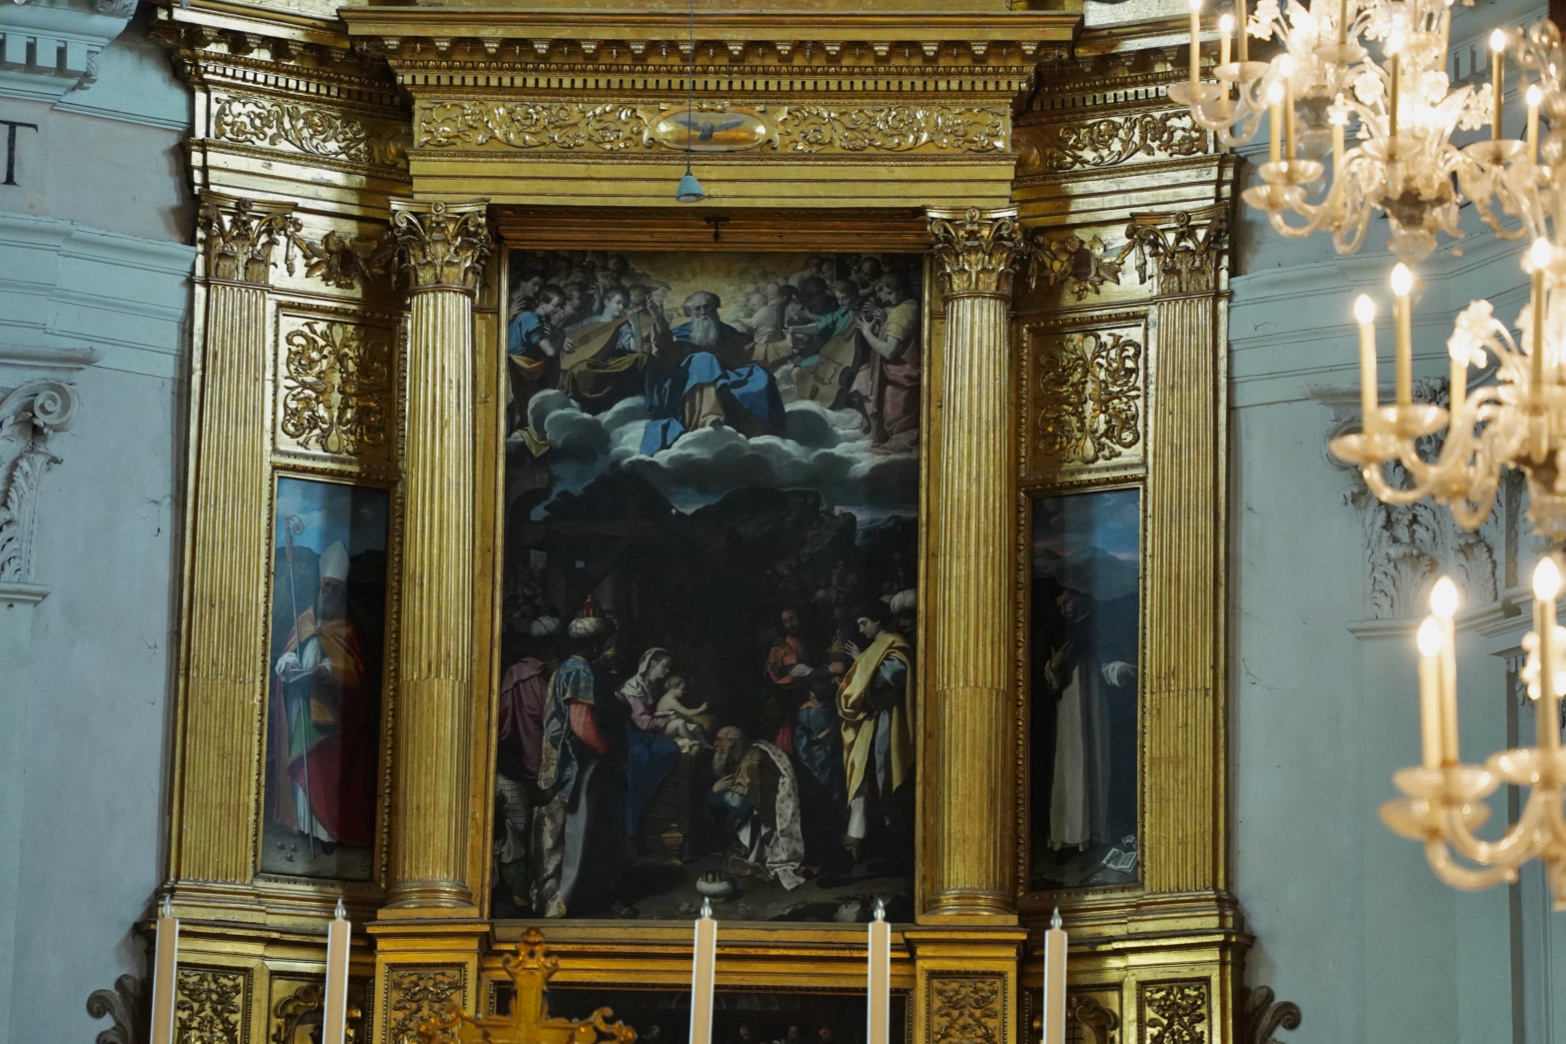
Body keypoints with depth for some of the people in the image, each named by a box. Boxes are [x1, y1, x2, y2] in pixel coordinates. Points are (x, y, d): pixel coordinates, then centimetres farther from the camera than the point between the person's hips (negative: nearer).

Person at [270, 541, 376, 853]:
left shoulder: (346, 630, 3)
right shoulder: (304, 621, 15)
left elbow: (354, 671, -6)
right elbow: (287, 652, 12)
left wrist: (329, 670, -26)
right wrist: (286, 664, -13)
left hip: (329, 713, -4)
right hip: (300, 710, 4)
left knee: (326, 768, -9)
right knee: (300, 766, 1)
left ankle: (327, 830, -10)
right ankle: (304, 824, 6)